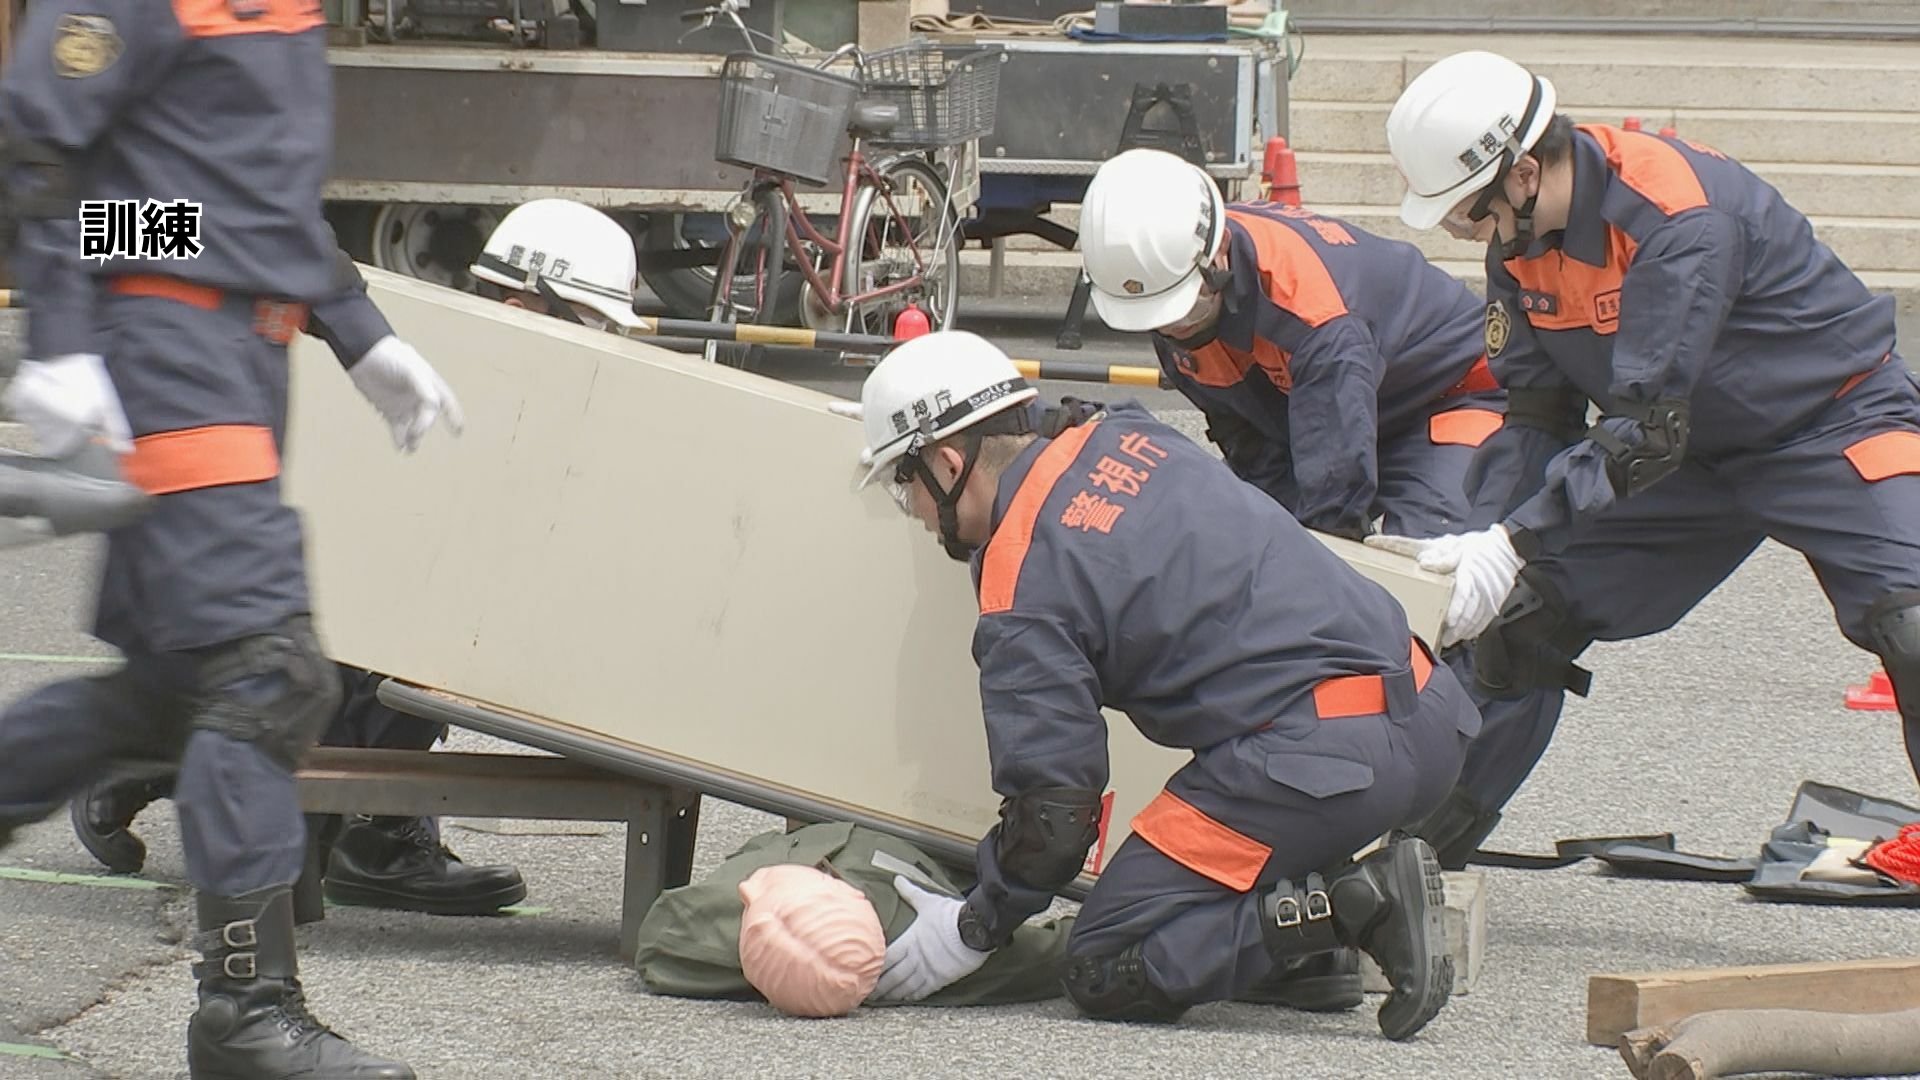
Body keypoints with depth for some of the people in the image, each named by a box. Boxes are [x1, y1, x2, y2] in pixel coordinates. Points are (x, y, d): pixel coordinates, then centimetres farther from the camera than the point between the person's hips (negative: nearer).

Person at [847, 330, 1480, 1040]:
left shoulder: (1024, 582, -7)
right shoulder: (1125, 435, 16)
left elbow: (1054, 802, -6)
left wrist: (974, 930, 9)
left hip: (1321, 757, -9)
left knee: (1106, 970, 0)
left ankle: (1350, 908, -14)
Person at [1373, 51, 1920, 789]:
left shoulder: (1681, 218, -33)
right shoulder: (1519, 240, -8)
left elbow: (1649, 426, -33)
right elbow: (1537, 416, -2)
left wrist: (1513, 543, -35)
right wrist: (1476, 549, -16)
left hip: (1834, 427, -8)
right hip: (1696, 451, 8)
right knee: (1520, 621, 2)